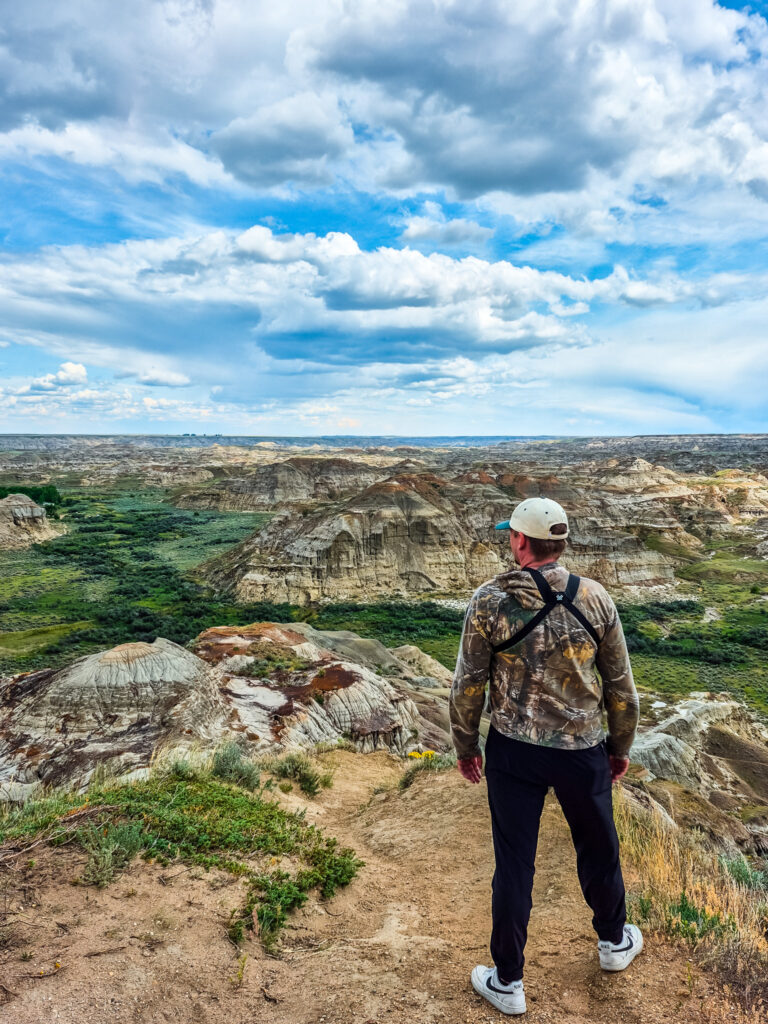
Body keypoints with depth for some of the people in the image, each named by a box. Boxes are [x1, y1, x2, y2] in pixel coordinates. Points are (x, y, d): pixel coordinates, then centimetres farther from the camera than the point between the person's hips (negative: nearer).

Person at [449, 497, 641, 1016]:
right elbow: (621, 685, 0)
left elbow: (468, 686, -9)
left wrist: (465, 746, 7)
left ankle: (508, 982, 30)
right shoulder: (595, 598, -9)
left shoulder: (489, 601, -14)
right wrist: (621, 746, 14)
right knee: (599, 850, 25)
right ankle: (615, 942, 50)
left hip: (513, 753, -1)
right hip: (583, 751, 2)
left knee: (514, 864, 13)